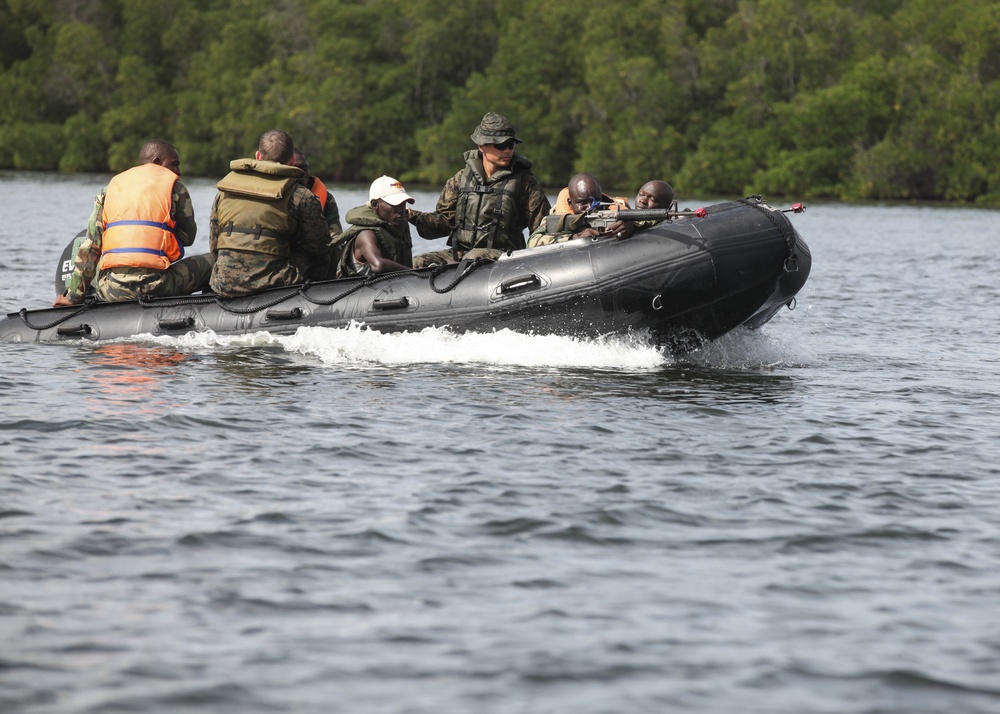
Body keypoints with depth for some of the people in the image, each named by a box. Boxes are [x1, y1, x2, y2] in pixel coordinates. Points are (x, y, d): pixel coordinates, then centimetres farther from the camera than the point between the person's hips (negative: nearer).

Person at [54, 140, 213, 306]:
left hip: (111, 292, 4)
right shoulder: (174, 185, 8)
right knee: (210, 261, 16)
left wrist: (73, 295, 13)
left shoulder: (111, 187, 18)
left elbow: (90, 244, 12)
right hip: (154, 285, -4)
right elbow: (188, 238, 13)